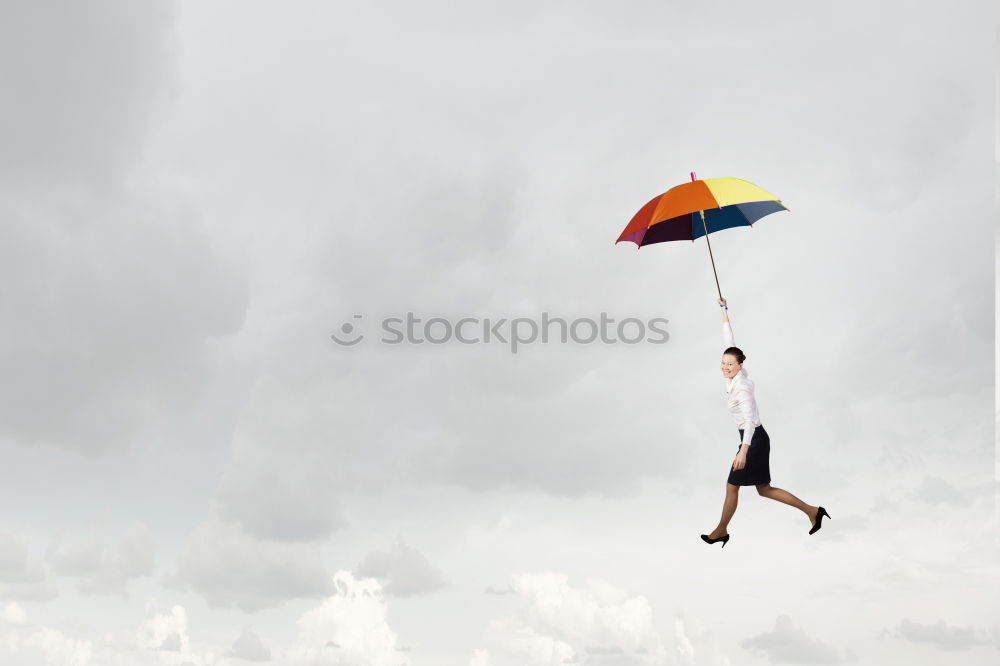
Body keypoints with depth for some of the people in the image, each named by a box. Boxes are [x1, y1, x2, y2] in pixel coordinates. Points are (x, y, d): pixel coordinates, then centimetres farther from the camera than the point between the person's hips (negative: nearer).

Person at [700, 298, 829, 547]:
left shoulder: (741, 387, -22)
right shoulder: (736, 375, 0)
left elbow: (749, 420, -32)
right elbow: (729, 343, 9)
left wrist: (743, 450, -40)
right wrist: (724, 313, 13)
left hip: (754, 439, -9)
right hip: (755, 438, 9)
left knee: (731, 487, 4)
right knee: (764, 489, 14)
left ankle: (721, 531, 20)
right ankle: (812, 510, 17)